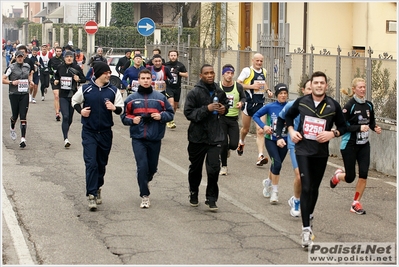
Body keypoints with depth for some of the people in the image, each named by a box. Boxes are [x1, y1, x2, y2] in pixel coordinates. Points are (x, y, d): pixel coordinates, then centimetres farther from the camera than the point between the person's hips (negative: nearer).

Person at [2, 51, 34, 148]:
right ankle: (12, 128, 44)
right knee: (15, 115, 8)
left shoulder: (27, 66, 9)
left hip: (25, 94, 2)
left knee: (23, 117, -6)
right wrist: (12, 82, -18)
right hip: (14, 94, -2)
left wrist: (30, 81, 12)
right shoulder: (11, 67, -4)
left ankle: (23, 139, -10)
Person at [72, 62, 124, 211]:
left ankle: (97, 189, 32)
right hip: (89, 132, -2)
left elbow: (121, 108, 5)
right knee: (91, 164, -11)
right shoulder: (85, 89, -3)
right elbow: (75, 101, 14)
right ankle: (91, 195, -10)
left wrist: (114, 108, -18)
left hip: (105, 132, 3)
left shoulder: (113, 91, 1)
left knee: (102, 164, 12)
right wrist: (81, 110, -5)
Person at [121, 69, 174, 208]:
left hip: (155, 139, 1)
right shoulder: (131, 98, 5)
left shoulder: (160, 97, 4)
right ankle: (145, 196, -2)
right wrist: (132, 120, -8)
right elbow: (124, 116, 12)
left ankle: (145, 181, 42)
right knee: (142, 166, -11)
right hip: (138, 138, -1)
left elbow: (170, 113, 9)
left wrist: (161, 116, -10)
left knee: (152, 167, 11)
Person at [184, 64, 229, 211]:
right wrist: (207, 109, -24)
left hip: (215, 136, 2)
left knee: (214, 168, -8)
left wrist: (224, 109, 0)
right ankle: (194, 193, 36)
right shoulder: (194, 93, -10)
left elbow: (226, 104, 23)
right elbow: (188, 113, -15)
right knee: (195, 168, 15)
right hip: (197, 137, -2)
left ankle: (211, 198, 5)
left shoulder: (219, 92, 4)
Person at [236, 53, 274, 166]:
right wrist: (252, 86, -20)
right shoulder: (247, 70, -8)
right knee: (246, 129, 15)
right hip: (248, 102, -3)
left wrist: (267, 90, 11)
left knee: (260, 131, -10)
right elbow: (237, 84, -13)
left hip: (260, 104, 3)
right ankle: (241, 143, 49)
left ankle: (260, 156, -16)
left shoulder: (264, 71, 10)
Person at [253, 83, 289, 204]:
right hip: (270, 140, -2)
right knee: (277, 163, -16)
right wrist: (264, 126, -15)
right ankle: (274, 192, -5)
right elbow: (255, 116, -1)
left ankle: (269, 183, 42)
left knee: (276, 164, 15)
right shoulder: (270, 107, -10)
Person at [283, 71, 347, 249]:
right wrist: (291, 130, 0)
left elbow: (343, 127, 5)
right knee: (306, 187, -12)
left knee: (314, 188, 15)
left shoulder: (333, 106, -4)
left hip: (321, 153, 2)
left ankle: (309, 216, 40)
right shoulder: (301, 102, -3)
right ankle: (306, 229, -16)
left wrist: (332, 133, -14)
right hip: (303, 151, -2)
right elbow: (289, 116, 16)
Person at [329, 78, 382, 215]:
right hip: (349, 145, -5)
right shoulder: (350, 105, -14)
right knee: (350, 178, 1)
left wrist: (375, 128, -3)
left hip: (364, 145, 5)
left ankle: (356, 203, 7)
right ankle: (338, 175, 38)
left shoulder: (369, 105, 4)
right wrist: (359, 128, -24)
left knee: (363, 174, -6)